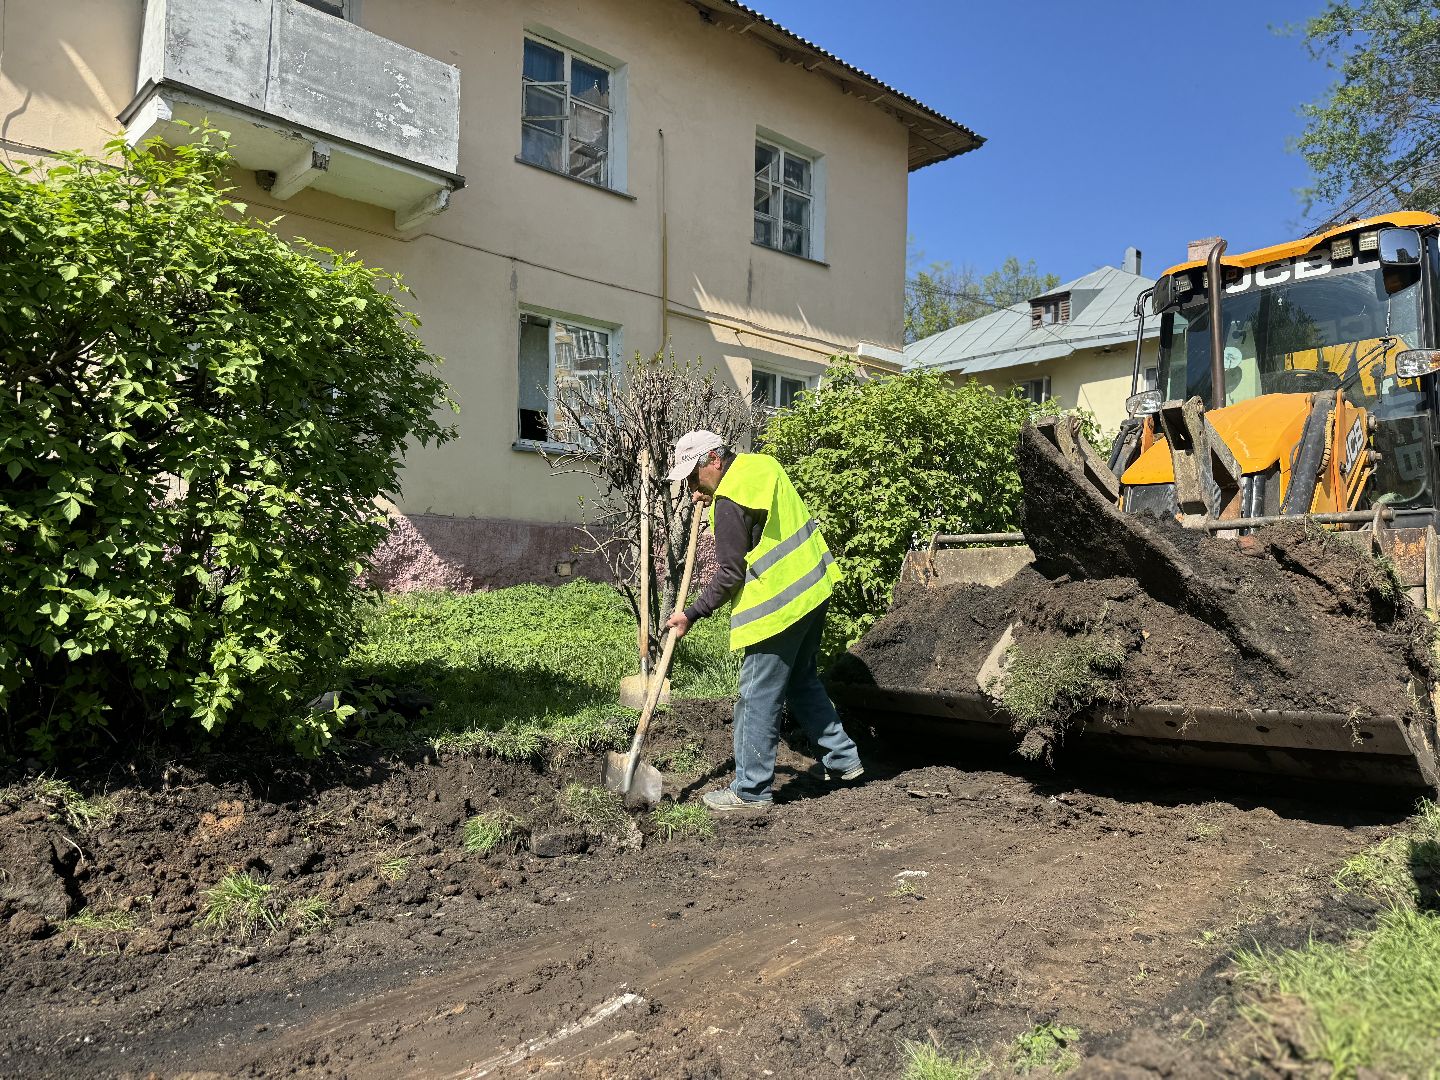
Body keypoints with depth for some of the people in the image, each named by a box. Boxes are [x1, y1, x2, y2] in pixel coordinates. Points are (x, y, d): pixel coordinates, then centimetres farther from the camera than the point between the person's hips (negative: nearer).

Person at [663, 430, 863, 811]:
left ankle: (751, 790, 9)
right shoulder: (761, 464, 8)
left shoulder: (730, 499, -19)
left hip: (778, 604, -10)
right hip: (813, 587, 10)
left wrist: (691, 614, -7)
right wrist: (711, 504, 13)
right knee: (802, 680, 23)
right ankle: (843, 758, 31)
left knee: (758, 699, 0)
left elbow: (730, 574, -16)